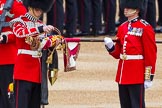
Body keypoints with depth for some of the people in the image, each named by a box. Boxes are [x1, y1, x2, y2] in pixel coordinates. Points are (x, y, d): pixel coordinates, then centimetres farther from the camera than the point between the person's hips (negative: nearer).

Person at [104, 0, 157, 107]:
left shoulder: (145, 28, -8)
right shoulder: (122, 27, 13)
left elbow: (151, 54, -10)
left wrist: (149, 77, -13)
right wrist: (110, 47, -5)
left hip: (137, 75, -7)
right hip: (123, 74, 7)